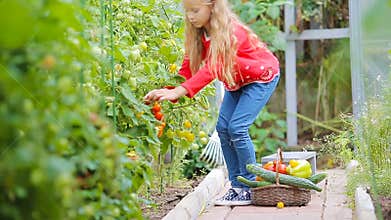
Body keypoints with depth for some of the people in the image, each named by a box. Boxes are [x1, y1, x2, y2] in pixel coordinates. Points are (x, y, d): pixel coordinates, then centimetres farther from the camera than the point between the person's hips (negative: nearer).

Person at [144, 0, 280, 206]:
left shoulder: (231, 31, -33)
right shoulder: (197, 33, -9)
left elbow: (212, 69, -44)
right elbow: (188, 67, -11)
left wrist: (178, 91, -53)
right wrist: (168, 91, -27)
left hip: (262, 77, -8)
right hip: (237, 82, 8)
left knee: (237, 127, -19)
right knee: (223, 128, -3)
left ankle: (251, 188, -8)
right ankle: (237, 187, 5)